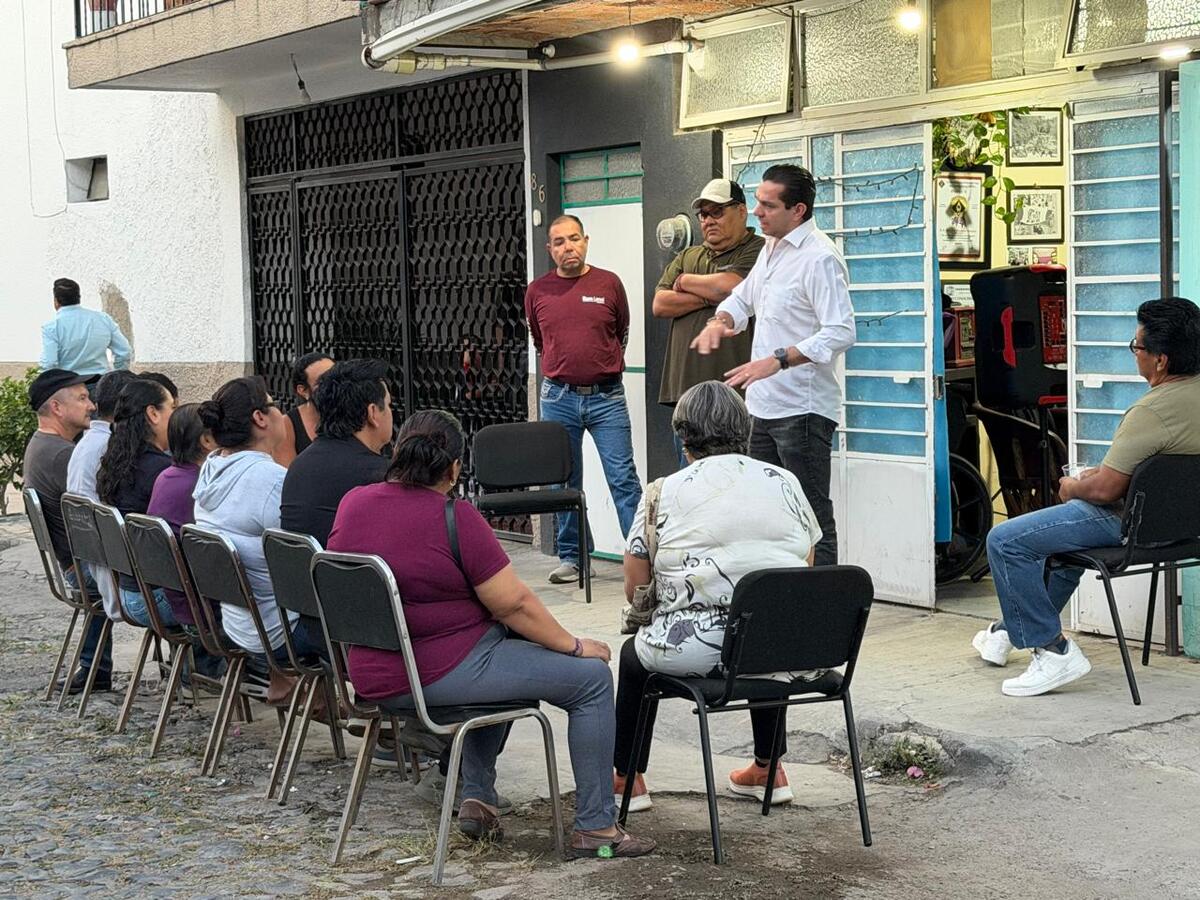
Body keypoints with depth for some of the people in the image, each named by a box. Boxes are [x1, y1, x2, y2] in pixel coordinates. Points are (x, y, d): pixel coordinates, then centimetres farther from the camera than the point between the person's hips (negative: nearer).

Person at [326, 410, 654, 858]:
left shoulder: (353, 503, 2)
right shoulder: (455, 518, -18)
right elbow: (514, 604, -14)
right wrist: (575, 645, -1)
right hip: (440, 677, -8)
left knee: (500, 645, 35)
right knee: (592, 677, 2)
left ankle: (477, 799, 31)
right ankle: (595, 828, 5)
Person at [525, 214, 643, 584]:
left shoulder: (609, 284, 2)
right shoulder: (537, 291, 5)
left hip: (606, 397, -1)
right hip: (558, 397, 2)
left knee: (623, 478, -5)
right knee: (565, 481, 7)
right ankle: (570, 556, 16)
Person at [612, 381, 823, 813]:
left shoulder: (664, 493, 0)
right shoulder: (785, 482, 9)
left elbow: (635, 589, 3)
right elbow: (806, 568, 16)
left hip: (697, 652, -3)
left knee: (635, 652, 28)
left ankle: (626, 780, 32)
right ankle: (769, 769, 41)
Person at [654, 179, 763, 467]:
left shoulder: (758, 250, 1)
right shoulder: (687, 257, 21)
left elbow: (729, 285, -17)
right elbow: (660, 304, 9)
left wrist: (685, 282, 3)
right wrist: (710, 296, -4)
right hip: (687, 388, 6)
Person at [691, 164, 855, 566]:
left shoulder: (819, 258, -15)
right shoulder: (771, 249, 14)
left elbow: (840, 333, -24)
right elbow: (742, 297, 29)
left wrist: (776, 361, -30)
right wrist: (720, 320, 6)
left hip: (802, 410, -10)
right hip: (765, 407, 10)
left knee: (814, 517, -5)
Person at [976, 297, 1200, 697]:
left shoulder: (1150, 412, -30)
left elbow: (1106, 489, -26)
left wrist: (1072, 488, -4)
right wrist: (1107, 469, 12)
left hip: (1128, 523, -10)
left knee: (1003, 541, -8)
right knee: (1057, 527, 35)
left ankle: (1052, 650, -5)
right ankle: (1017, 629, 42)